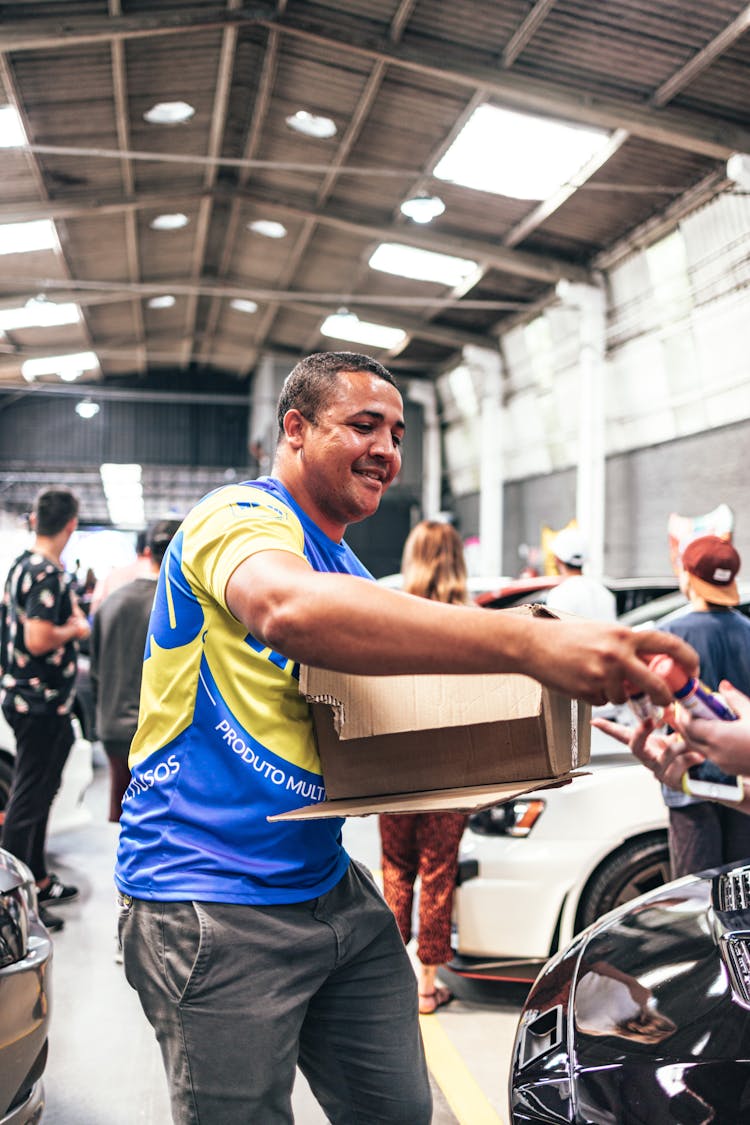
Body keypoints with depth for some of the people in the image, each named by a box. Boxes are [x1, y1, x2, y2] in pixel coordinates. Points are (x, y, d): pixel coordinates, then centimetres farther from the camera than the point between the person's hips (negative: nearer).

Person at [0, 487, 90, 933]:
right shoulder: (49, 575, -21)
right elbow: (39, 642, -27)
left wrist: (70, 617, 13)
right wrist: (76, 630, -12)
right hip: (43, 704, -10)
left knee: (36, 792, 19)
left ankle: (38, 880, 32)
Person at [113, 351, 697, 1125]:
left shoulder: (346, 567, 15)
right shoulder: (243, 516, -13)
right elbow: (289, 610, -38)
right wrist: (529, 642, -46)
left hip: (325, 882, 8)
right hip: (212, 904, -8)